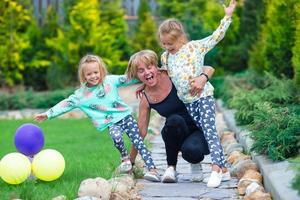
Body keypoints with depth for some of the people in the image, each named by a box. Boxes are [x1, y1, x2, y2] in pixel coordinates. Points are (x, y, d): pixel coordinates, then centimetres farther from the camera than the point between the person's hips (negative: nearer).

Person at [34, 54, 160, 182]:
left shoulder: (110, 80, 0)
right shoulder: (81, 94, -1)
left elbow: (127, 79, 4)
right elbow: (66, 104, 0)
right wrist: (48, 114, -4)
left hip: (125, 115, 0)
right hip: (111, 122, 0)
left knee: (138, 142, -12)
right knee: (116, 137, -31)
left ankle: (153, 170, -16)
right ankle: (125, 159, -4)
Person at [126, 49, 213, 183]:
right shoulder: (146, 99, -3)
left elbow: (209, 69, -9)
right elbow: (141, 132, 5)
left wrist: (202, 78, -32)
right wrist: (131, 161, 7)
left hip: (199, 128, -2)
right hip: (176, 134, 2)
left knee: (192, 151, -36)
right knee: (174, 120, -34)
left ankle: (195, 162, 5)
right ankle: (171, 167, -13)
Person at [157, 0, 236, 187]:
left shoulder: (195, 46, -3)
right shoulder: (166, 57, 9)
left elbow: (216, 36, -1)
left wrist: (227, 16, -4)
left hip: (203, 96, -5)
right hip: (187, 101, 5)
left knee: (209, 129, -15)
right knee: (204, 131, 5)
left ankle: (216, 168, -24)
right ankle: (223, 167, 10)